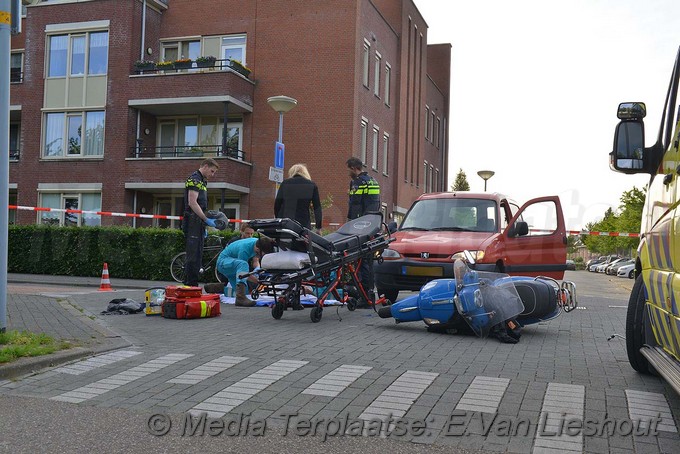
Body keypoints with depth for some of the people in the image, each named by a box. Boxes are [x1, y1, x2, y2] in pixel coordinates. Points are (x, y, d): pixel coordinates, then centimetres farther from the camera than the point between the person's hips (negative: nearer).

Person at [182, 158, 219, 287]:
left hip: (198, 224, 10)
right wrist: (207, 220, -19)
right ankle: (189, 286, -8)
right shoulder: (194, 179, -9)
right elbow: (192, 203, -19)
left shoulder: (202, 181, 21)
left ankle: (193, 286, 15)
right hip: (193, 222, -10)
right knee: (193, 257, -10)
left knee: (198, 257, 11)